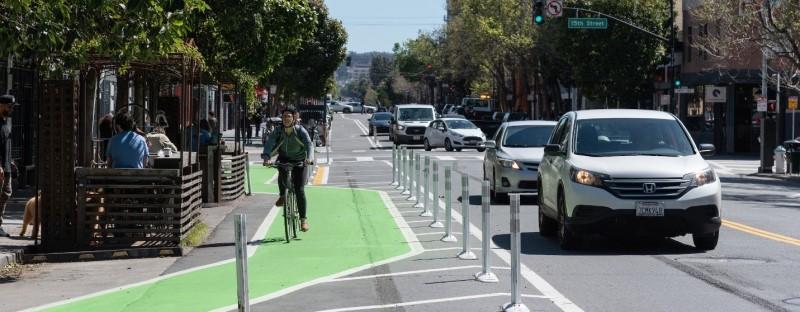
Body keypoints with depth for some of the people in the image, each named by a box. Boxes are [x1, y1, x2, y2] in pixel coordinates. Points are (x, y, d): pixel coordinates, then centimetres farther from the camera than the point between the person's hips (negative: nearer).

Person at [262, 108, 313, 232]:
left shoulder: (300, 130, -17)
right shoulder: (278, 131, -14)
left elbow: (309, 144, -30)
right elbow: (269, 144, -26)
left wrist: (309, 157, -50)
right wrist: (266, 157, -46)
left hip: (299, 161, -1)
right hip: (284, 159, 1)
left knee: (299, 190, -10)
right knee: (282, 171, -34)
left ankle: (303, 219, -2)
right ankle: (282, 196, -7)